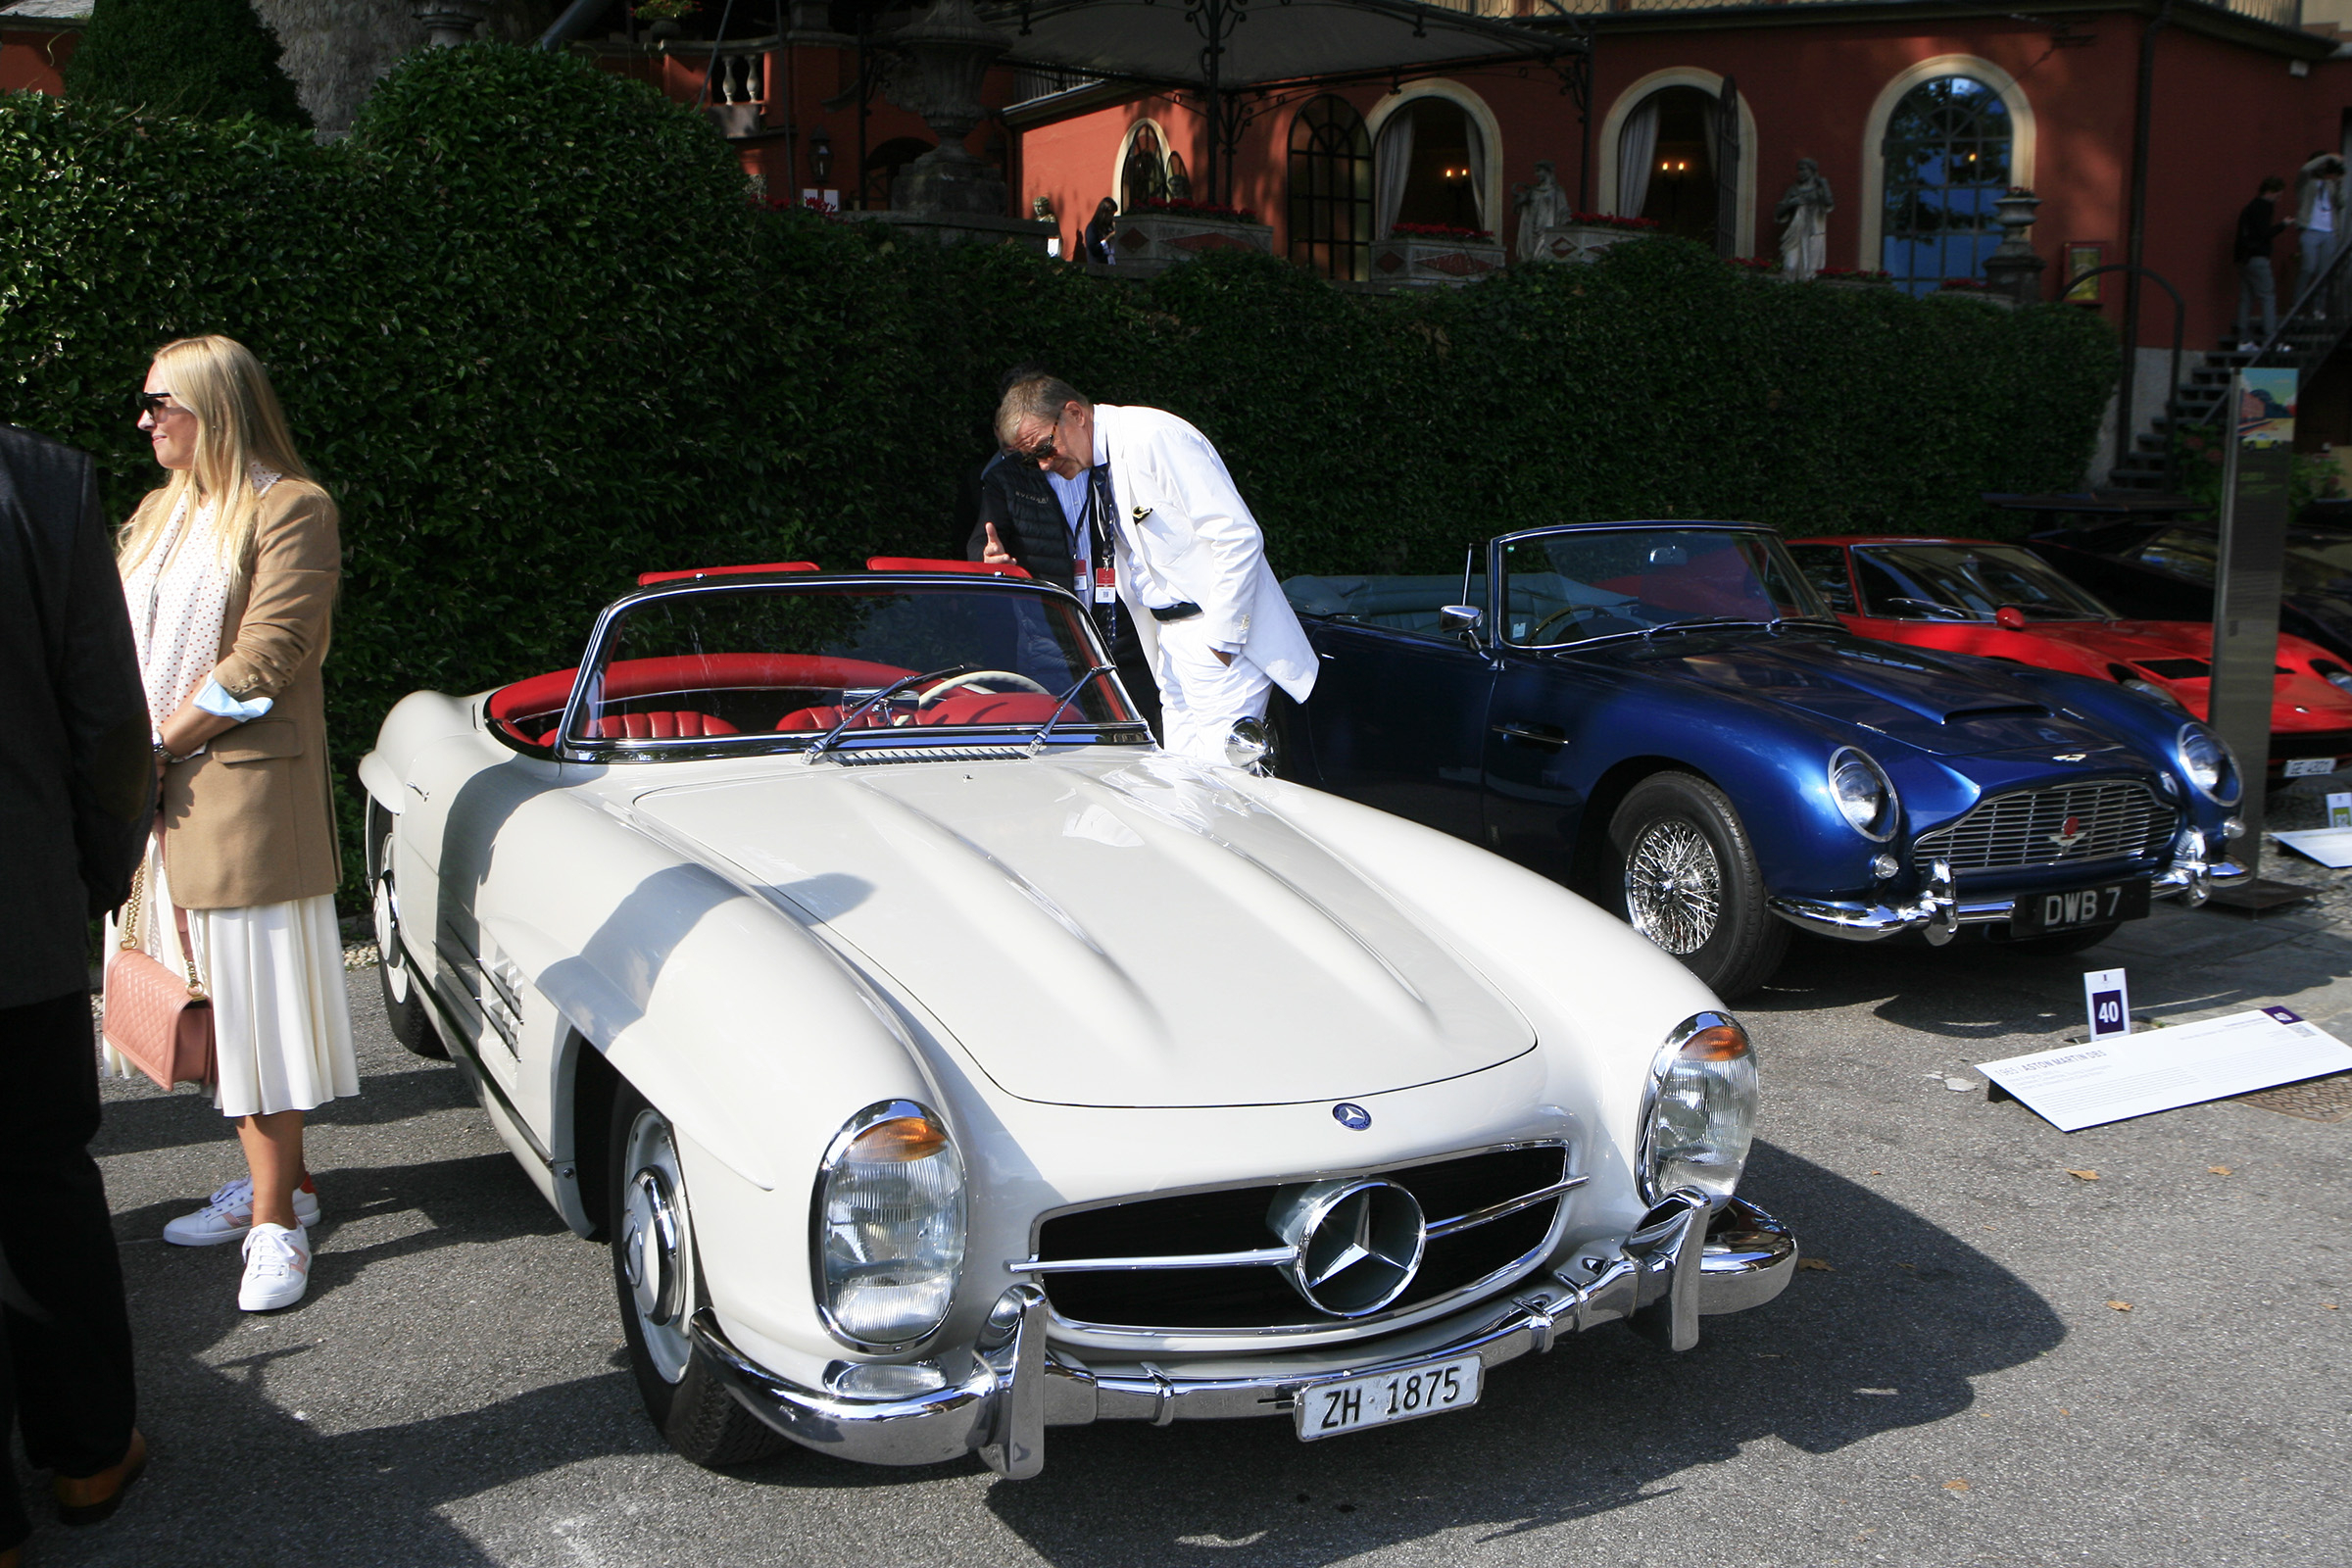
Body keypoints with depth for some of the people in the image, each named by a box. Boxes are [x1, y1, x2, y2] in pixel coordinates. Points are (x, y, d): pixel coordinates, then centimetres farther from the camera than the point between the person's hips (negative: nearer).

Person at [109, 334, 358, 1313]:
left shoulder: (290, 509, -8)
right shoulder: (157, 515, 17)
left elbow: (263, 660, -14)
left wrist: (159, 745, -12)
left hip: (245, 790, -8)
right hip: (158, 793, 8)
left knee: (255, 999, -5)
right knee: (206, 1000, 11)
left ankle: (274, 1221, 0)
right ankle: (280, 1180, 23)